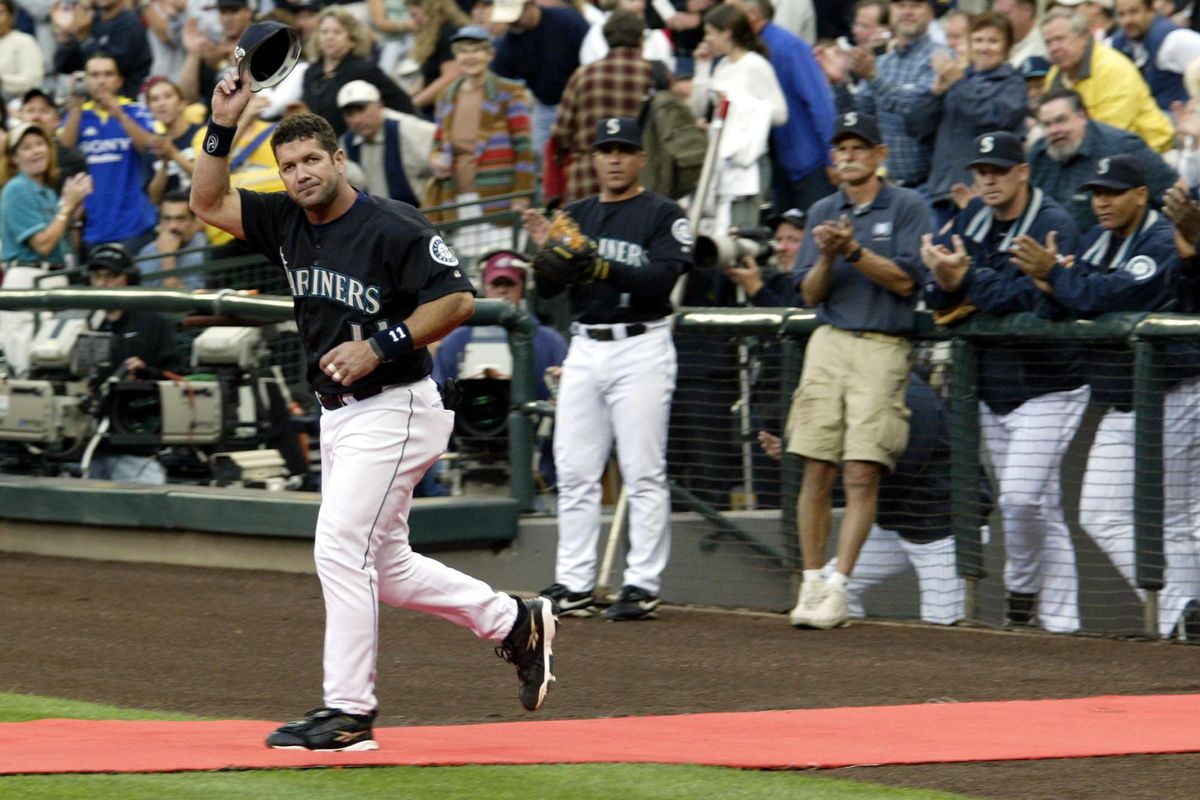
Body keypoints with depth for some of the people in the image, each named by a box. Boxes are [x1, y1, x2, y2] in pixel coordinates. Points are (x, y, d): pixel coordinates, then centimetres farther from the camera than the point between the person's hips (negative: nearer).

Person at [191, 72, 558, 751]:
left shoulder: (394, 229, -15)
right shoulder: (285, 221, 6)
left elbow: (458, 300, -16)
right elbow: (208, 203, 8)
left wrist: (378, 346, -23)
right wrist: (223, 128, -4)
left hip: (392, 410, -9)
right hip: (339, 415, 9)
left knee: (340, 548, -14)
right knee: (387, 567, 14)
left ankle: (348, 713, -8)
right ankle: (517, 623, 29)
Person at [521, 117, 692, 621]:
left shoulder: (662, 215, 0)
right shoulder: (575, 216, 16)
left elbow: (662, 278, -15)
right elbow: (548, 289, 10)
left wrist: (603, 268, -27)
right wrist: (546, 253, -11)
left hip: (641, 348, -6)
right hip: (584, 349, 6)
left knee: (644, 473, -6)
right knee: (574, 473, 5)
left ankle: (643, 587, -4)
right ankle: (574, 585, 10)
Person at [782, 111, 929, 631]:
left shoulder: (906, 207, 3)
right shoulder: (822, 213, 15)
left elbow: (905, 279, -6)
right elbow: (810, 294, 10)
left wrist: (854, 250, -16)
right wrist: (826, 257, -9)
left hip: (882, 349, -3)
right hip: (829, 344, 4)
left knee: (862, 473, -10)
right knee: (817, 470, -1)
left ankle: (838, 588, -9)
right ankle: (812, 585, 5)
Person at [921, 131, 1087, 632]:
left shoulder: (1054, 225, -12)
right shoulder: (974, 217, 9)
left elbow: (1030, 299, -25)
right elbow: (938, 301, 6)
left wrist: (966, 279, -29)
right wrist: (942, 281, -16)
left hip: (1046, 389, -6)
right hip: (992, 392, 6)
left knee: (1021, 497, -18)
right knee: (1041, 509, 10)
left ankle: (1022, 586, 4)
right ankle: (1058, 618, 16)